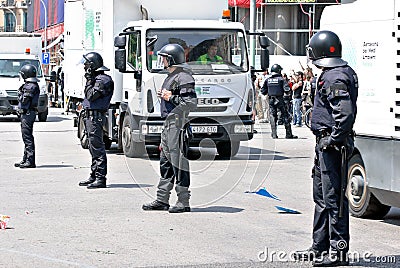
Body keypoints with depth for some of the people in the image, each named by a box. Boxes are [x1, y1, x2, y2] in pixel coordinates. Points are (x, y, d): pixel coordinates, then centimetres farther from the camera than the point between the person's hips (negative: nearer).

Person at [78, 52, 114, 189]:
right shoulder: (97, 78, 19)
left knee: (97, 147, -11)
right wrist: (90, 80, 14)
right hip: (91, 116, 11)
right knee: (94, 148, 14)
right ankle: (94, 176, 20)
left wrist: (89, 80, -12)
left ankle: (101, 178, -12)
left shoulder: (103, 80, -12)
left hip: (96, 116, -11)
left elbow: (91, 95, -19)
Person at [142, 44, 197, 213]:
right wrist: (164, 96, 12)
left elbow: (191, 103, -20)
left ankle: (183, 202, -3)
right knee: (165, 162, 12)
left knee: (179, 163, -8)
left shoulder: (183, 77, -13)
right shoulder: (171, 76, 19)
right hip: (168, 124, 11)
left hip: (178, 124, -11)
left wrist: (171, 98, -16)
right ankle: (162, 200, 18)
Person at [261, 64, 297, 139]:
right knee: (285, 117, 4)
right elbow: (287, 89, -14)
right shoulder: (281, 79, -7)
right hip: (279, 99, -3)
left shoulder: (267, 80, 4)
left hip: (271, 100, 3)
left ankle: (274, 134, 1)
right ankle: (289, 134, 5)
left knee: (272, 117, 7)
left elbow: (263, 91, 7)